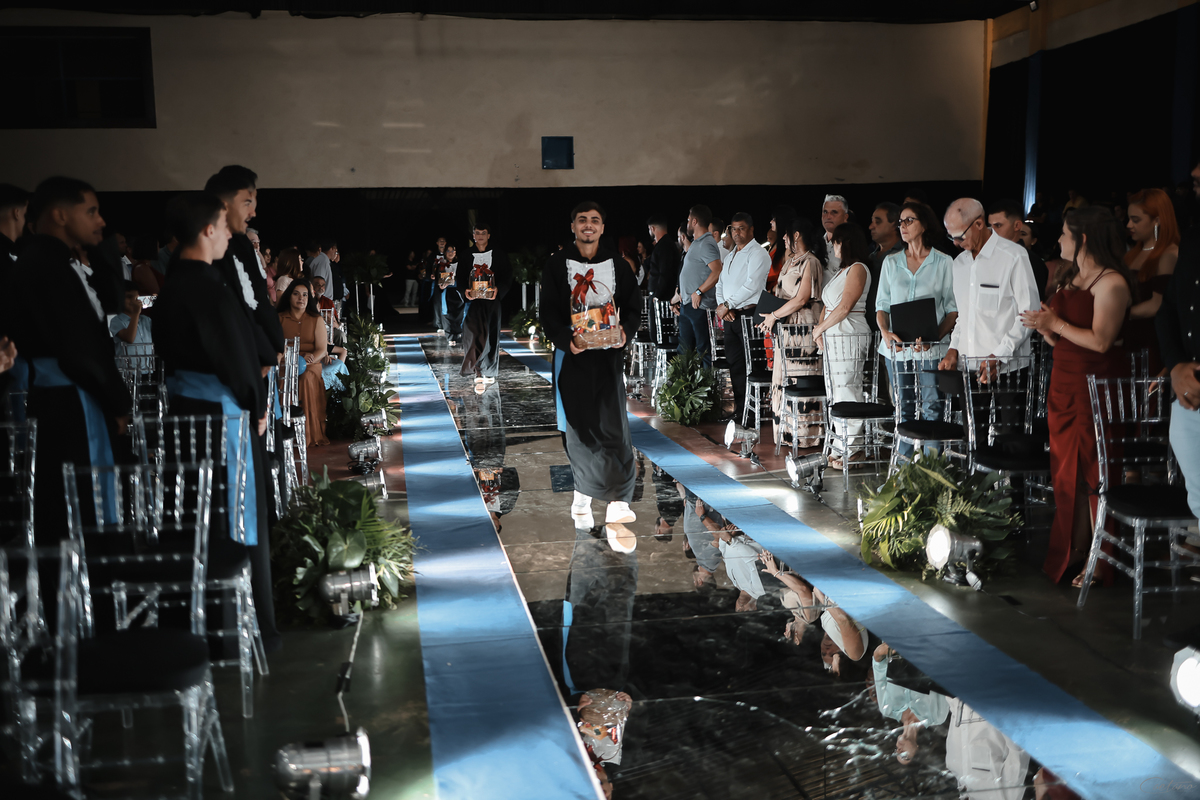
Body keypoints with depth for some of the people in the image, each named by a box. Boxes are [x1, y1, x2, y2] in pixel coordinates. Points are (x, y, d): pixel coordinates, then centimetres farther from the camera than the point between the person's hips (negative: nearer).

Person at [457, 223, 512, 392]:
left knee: (490, 336, 3)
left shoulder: (498, 254, 5)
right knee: (474, 335, -12)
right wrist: (465, 290, -11)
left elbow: (507, 277, 2)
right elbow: (459, 277, 8)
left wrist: (498, 289, -16)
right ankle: (479, 374, -12)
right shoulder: (467, 255, 8)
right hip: (473, 300, 0)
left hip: (492, 300, 0)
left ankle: (489, 372, 17)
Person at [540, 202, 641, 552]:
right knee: (579, 428, 7)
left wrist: (626, 332, -13)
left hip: (608, 355, 0)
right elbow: (549, 313, -3)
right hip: (572, 353, 0)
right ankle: (583, 495, 29)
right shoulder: (557, 265, 3)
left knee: (613, 430, -8)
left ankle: (617, 515, -11)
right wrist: (566, 340, -20)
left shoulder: (616, 264, 9)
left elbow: (634, 307, 8)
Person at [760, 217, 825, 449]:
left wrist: (774, 315, -11)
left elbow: (801, 299, -17)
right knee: (784, 381, 8)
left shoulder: (810, 262, -11)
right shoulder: (790, 262, 18)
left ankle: (805, 434, -1)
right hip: (785, 329, 9)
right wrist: (771, 315, 8)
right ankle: (787, 431, 14)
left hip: (803, 329, -9)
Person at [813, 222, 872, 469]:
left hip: (849, 336, -10)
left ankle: (852, 450, -5)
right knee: (836, 393, 9)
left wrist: (820, 328, -8)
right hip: (834, 337, 10)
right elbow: (828, 305, 19)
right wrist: (820, 329, 3)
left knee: (846, 393, -9)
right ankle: (841, 446, 14)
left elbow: (844, 308, -17)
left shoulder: (858, 269, -10)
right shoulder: (842, 270, 20)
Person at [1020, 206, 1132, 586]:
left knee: (1093, 476, -4)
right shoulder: (1070, 279, 16)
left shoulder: (1111, 283, -12)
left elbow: (1100, 341, -20)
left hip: (1094, 389, -8)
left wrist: (1056, 323, -14)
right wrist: (1044, 327, 2)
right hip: (1064, 384, 8)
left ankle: (1101, 565, 3)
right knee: (1067, 473, 9)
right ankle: (1071, 554, 16)